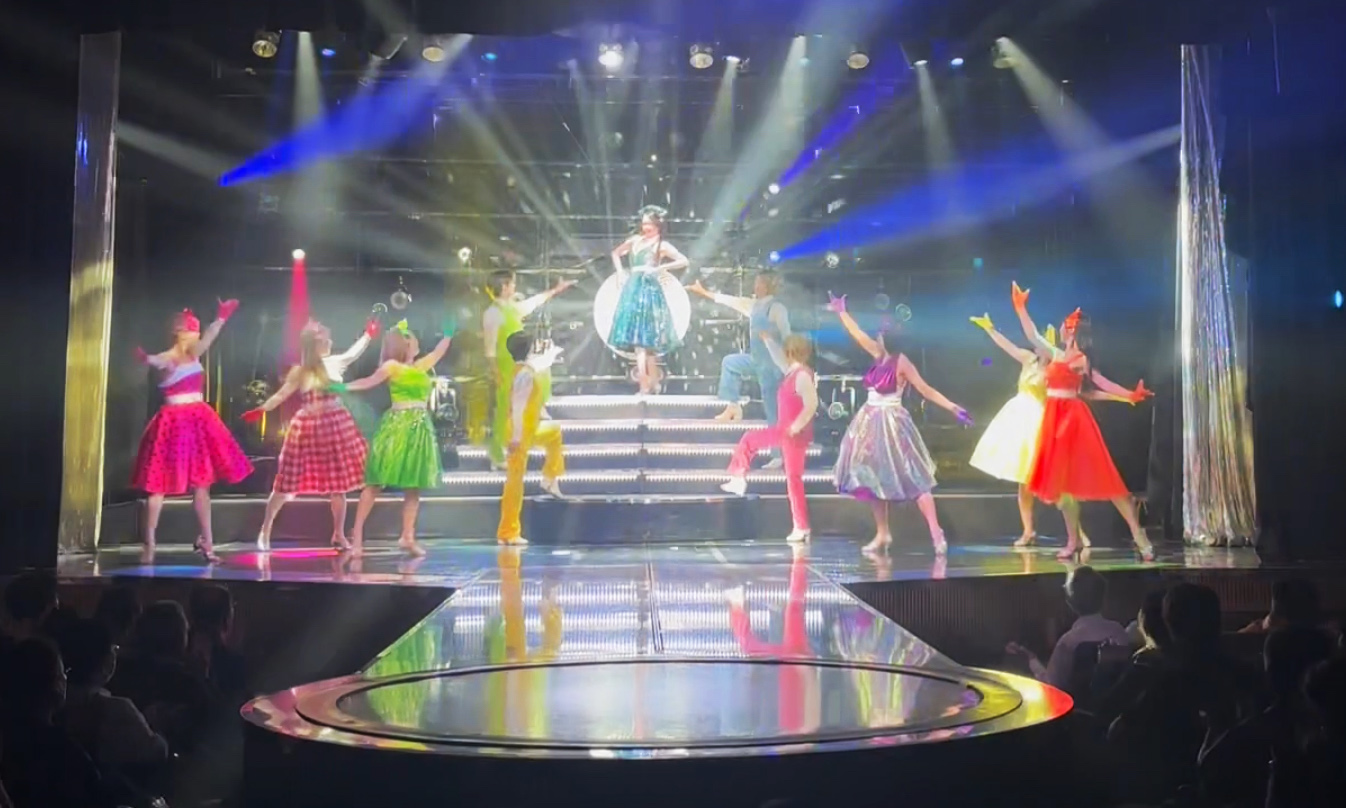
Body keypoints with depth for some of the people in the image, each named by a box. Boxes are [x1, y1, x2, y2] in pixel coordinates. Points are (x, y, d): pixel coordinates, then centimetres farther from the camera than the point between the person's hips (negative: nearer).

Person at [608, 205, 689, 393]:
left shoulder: (662, 246, -4)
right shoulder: (635, 240, 12)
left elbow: (684, 261, -15)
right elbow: (616, 253, 27)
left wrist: (659, 268, -16)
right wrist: (620, 272, 12)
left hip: (649, 291, -6)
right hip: (632, 291, 6)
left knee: (644, 338, -9)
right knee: (637, 338, 6)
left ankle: (646, 384, -7)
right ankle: (652, 382, 14)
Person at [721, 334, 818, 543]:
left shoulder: (803, 375, -22)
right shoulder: (792, 371, 6)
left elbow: (811, 404, -30)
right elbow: (779, 361, 29)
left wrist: (797, 426, -26)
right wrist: (768, 342, 35)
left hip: (795, 433, -10)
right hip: (784, 429, 10)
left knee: (793, 478, -5)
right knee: (749, 439, 22)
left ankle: (802, 528, 0)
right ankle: (739, 479, 34)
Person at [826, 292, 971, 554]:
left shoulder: (901, 362, -13)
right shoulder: (879, 355, 6)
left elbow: (925, 390, -12)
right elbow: (858, 334, 17)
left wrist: (952, 408, -19)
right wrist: (841, 312, 23)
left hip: (891, 423, -8)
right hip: (871, 422, 8)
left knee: (913, 480, -10)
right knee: (873, 477, 8)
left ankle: (936, 533, -11)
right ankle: (882, 534, 16)